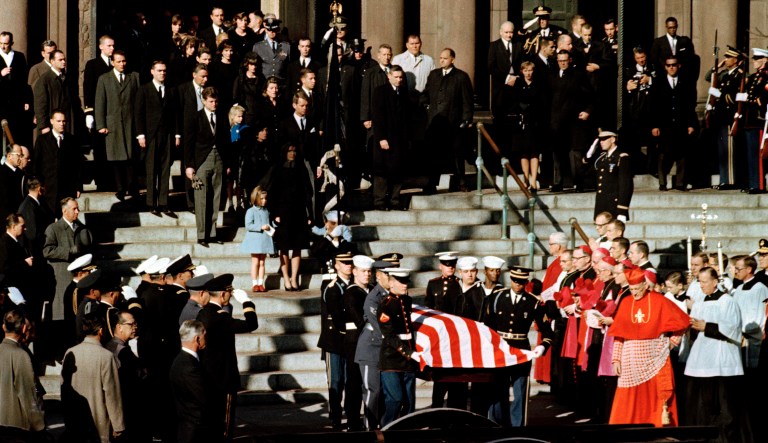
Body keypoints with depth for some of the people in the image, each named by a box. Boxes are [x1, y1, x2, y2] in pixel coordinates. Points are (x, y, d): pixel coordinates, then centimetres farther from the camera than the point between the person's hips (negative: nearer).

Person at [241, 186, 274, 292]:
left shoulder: (266, 211, 11)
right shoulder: (251, 211, -7)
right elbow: (248, 226, -14)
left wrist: (270, 228, 1)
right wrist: (261, 227, -19)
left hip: (265, 240, 5)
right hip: (255, 240, -5)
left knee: (262, 263, 7)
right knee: (255, 262, -2)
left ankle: (261, 283, 10)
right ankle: (255, 284, 3)